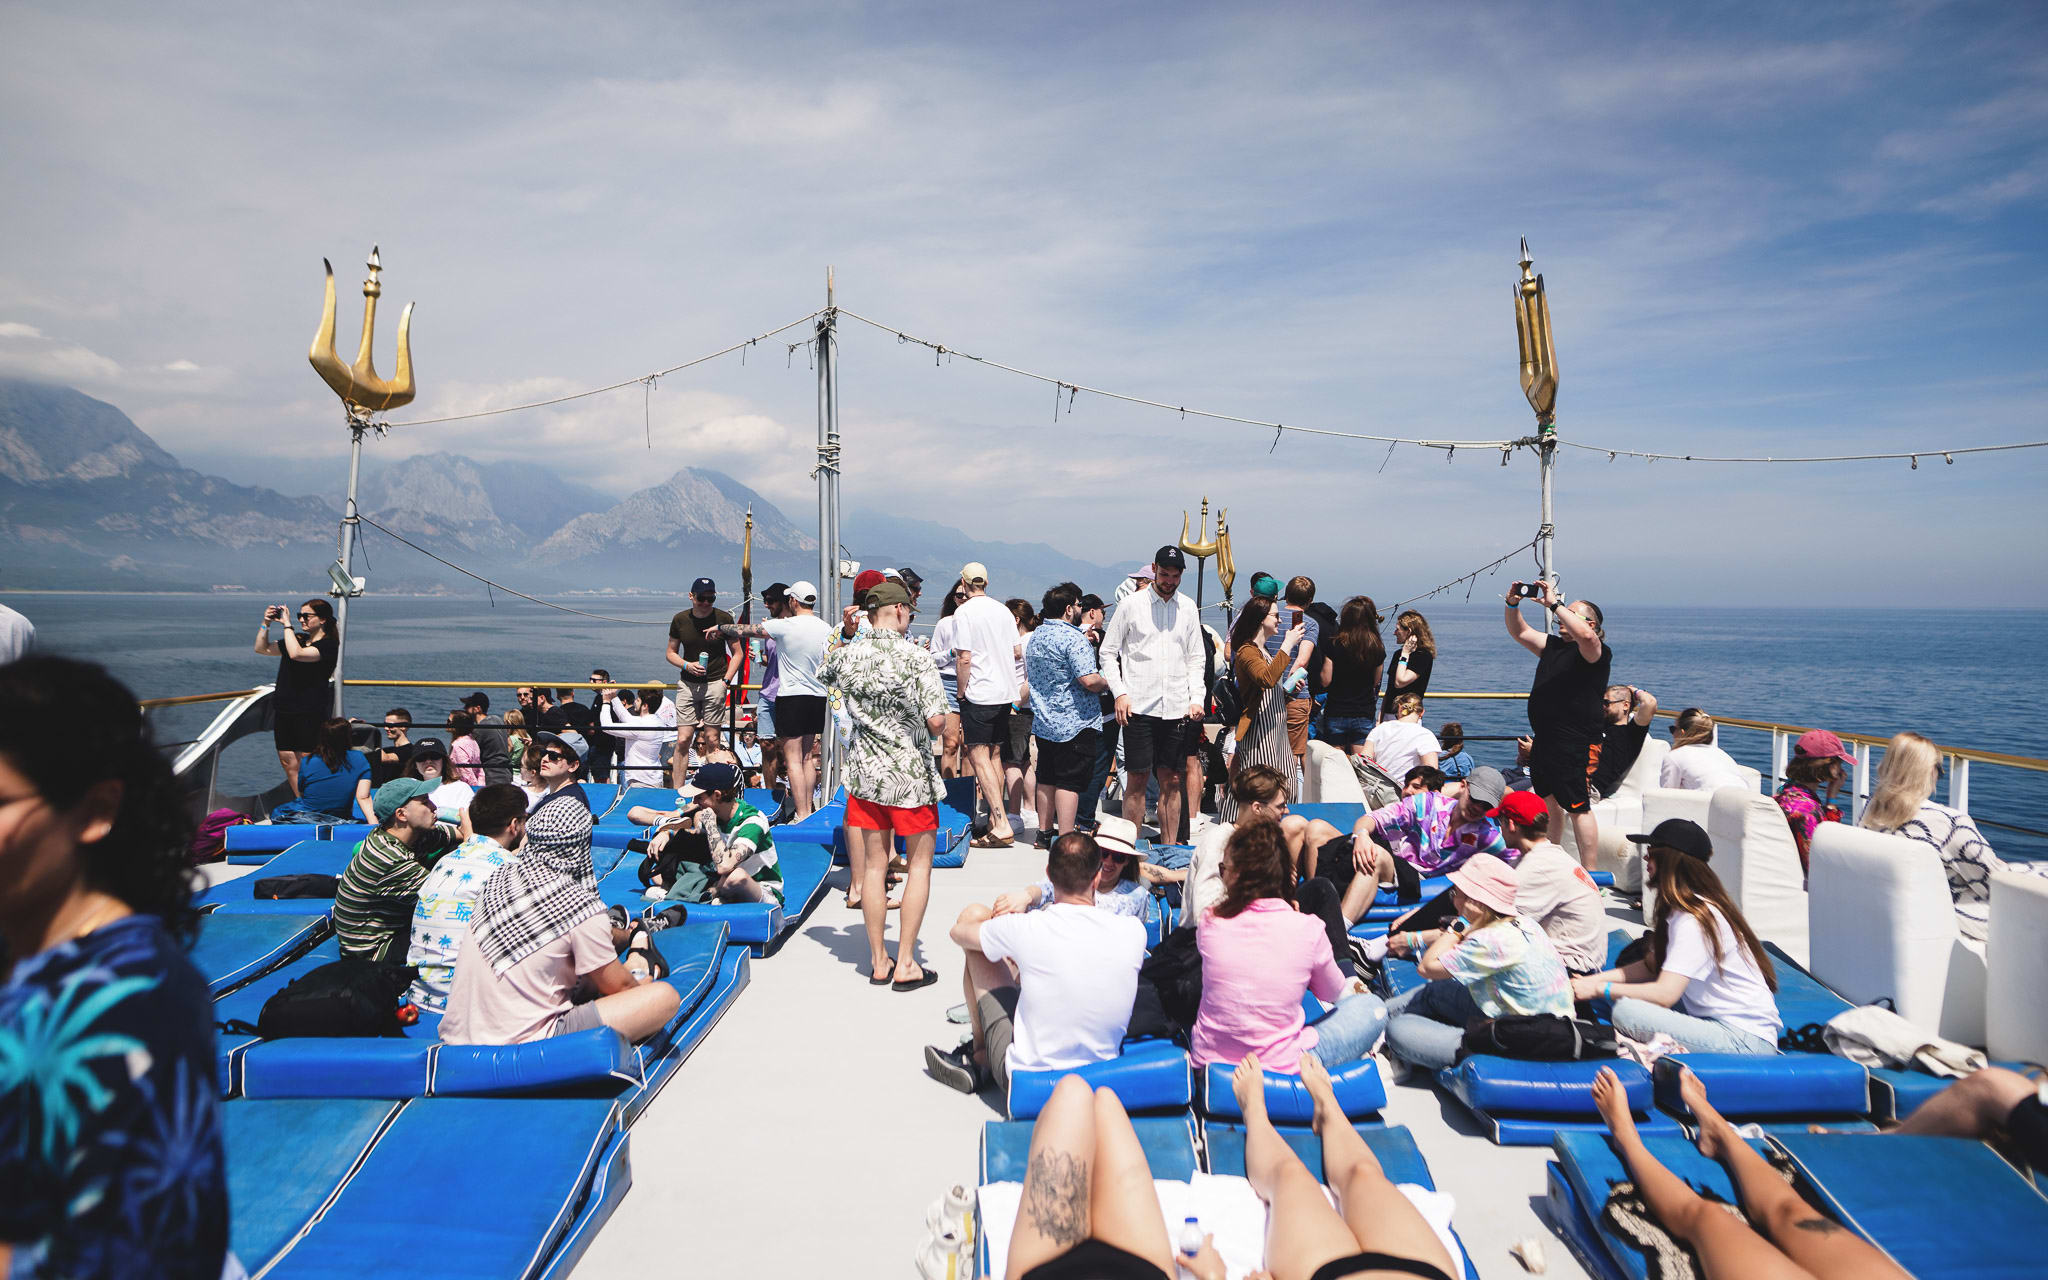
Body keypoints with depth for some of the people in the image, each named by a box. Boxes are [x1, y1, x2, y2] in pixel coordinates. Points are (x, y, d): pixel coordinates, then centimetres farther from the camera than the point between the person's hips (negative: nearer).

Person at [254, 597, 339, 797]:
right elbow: (261, 648, 22)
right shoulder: (298, 639, 15)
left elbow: (296, 654, -24)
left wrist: (287, 624, -16)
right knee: (289, 764, 9)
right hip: (283, 711, 8)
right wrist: (266, 623, 9)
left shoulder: (329, 644, -9)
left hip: (309, 714, -7)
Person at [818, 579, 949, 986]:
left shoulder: (847, 656, -2)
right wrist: (931, 732, 1)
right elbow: (936, 720, -22)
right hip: (910, 773, -4)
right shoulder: (917, 658, -16)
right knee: (920, 863, 8)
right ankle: (905, 963, 7)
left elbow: (822, 674, 22)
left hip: (865, 770, 5)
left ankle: (878, 961, 19)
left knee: (874, 864, 12)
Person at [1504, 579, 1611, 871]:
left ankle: (1590, 875, -6)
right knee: (1547, 801, 18)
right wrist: (1513, 604, 3)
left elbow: (1585, 635, -30)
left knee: (1578, 808, -10)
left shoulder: (1597, 652, -8)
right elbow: (1521, 632, 20)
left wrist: (1553, 604, -26)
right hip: (1545, 741, 9)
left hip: (1576, 745, -9)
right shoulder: (1554, 645, 17)